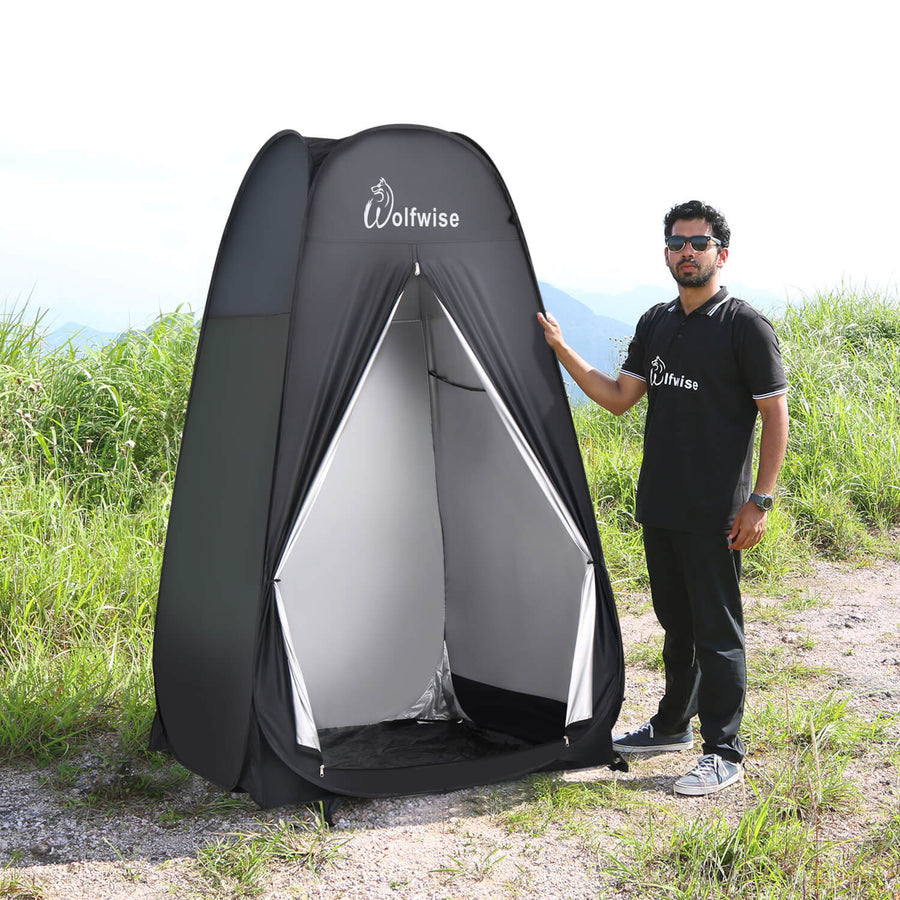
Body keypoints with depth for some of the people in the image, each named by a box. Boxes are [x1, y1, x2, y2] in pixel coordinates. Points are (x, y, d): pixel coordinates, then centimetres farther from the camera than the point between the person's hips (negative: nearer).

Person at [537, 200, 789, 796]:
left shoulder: (746, 327, -9)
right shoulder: (656, 324, 11)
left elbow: (776, 416, -10)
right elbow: (619, 398, 10)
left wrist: (760, 500, -15)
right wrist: (563, 352, 0)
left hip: (715, 513, -7)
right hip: (660, 505, 7)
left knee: (717, 629, 0)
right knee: (676, 621, 19)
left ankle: (725, 753, 10)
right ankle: (674, 725, 34)